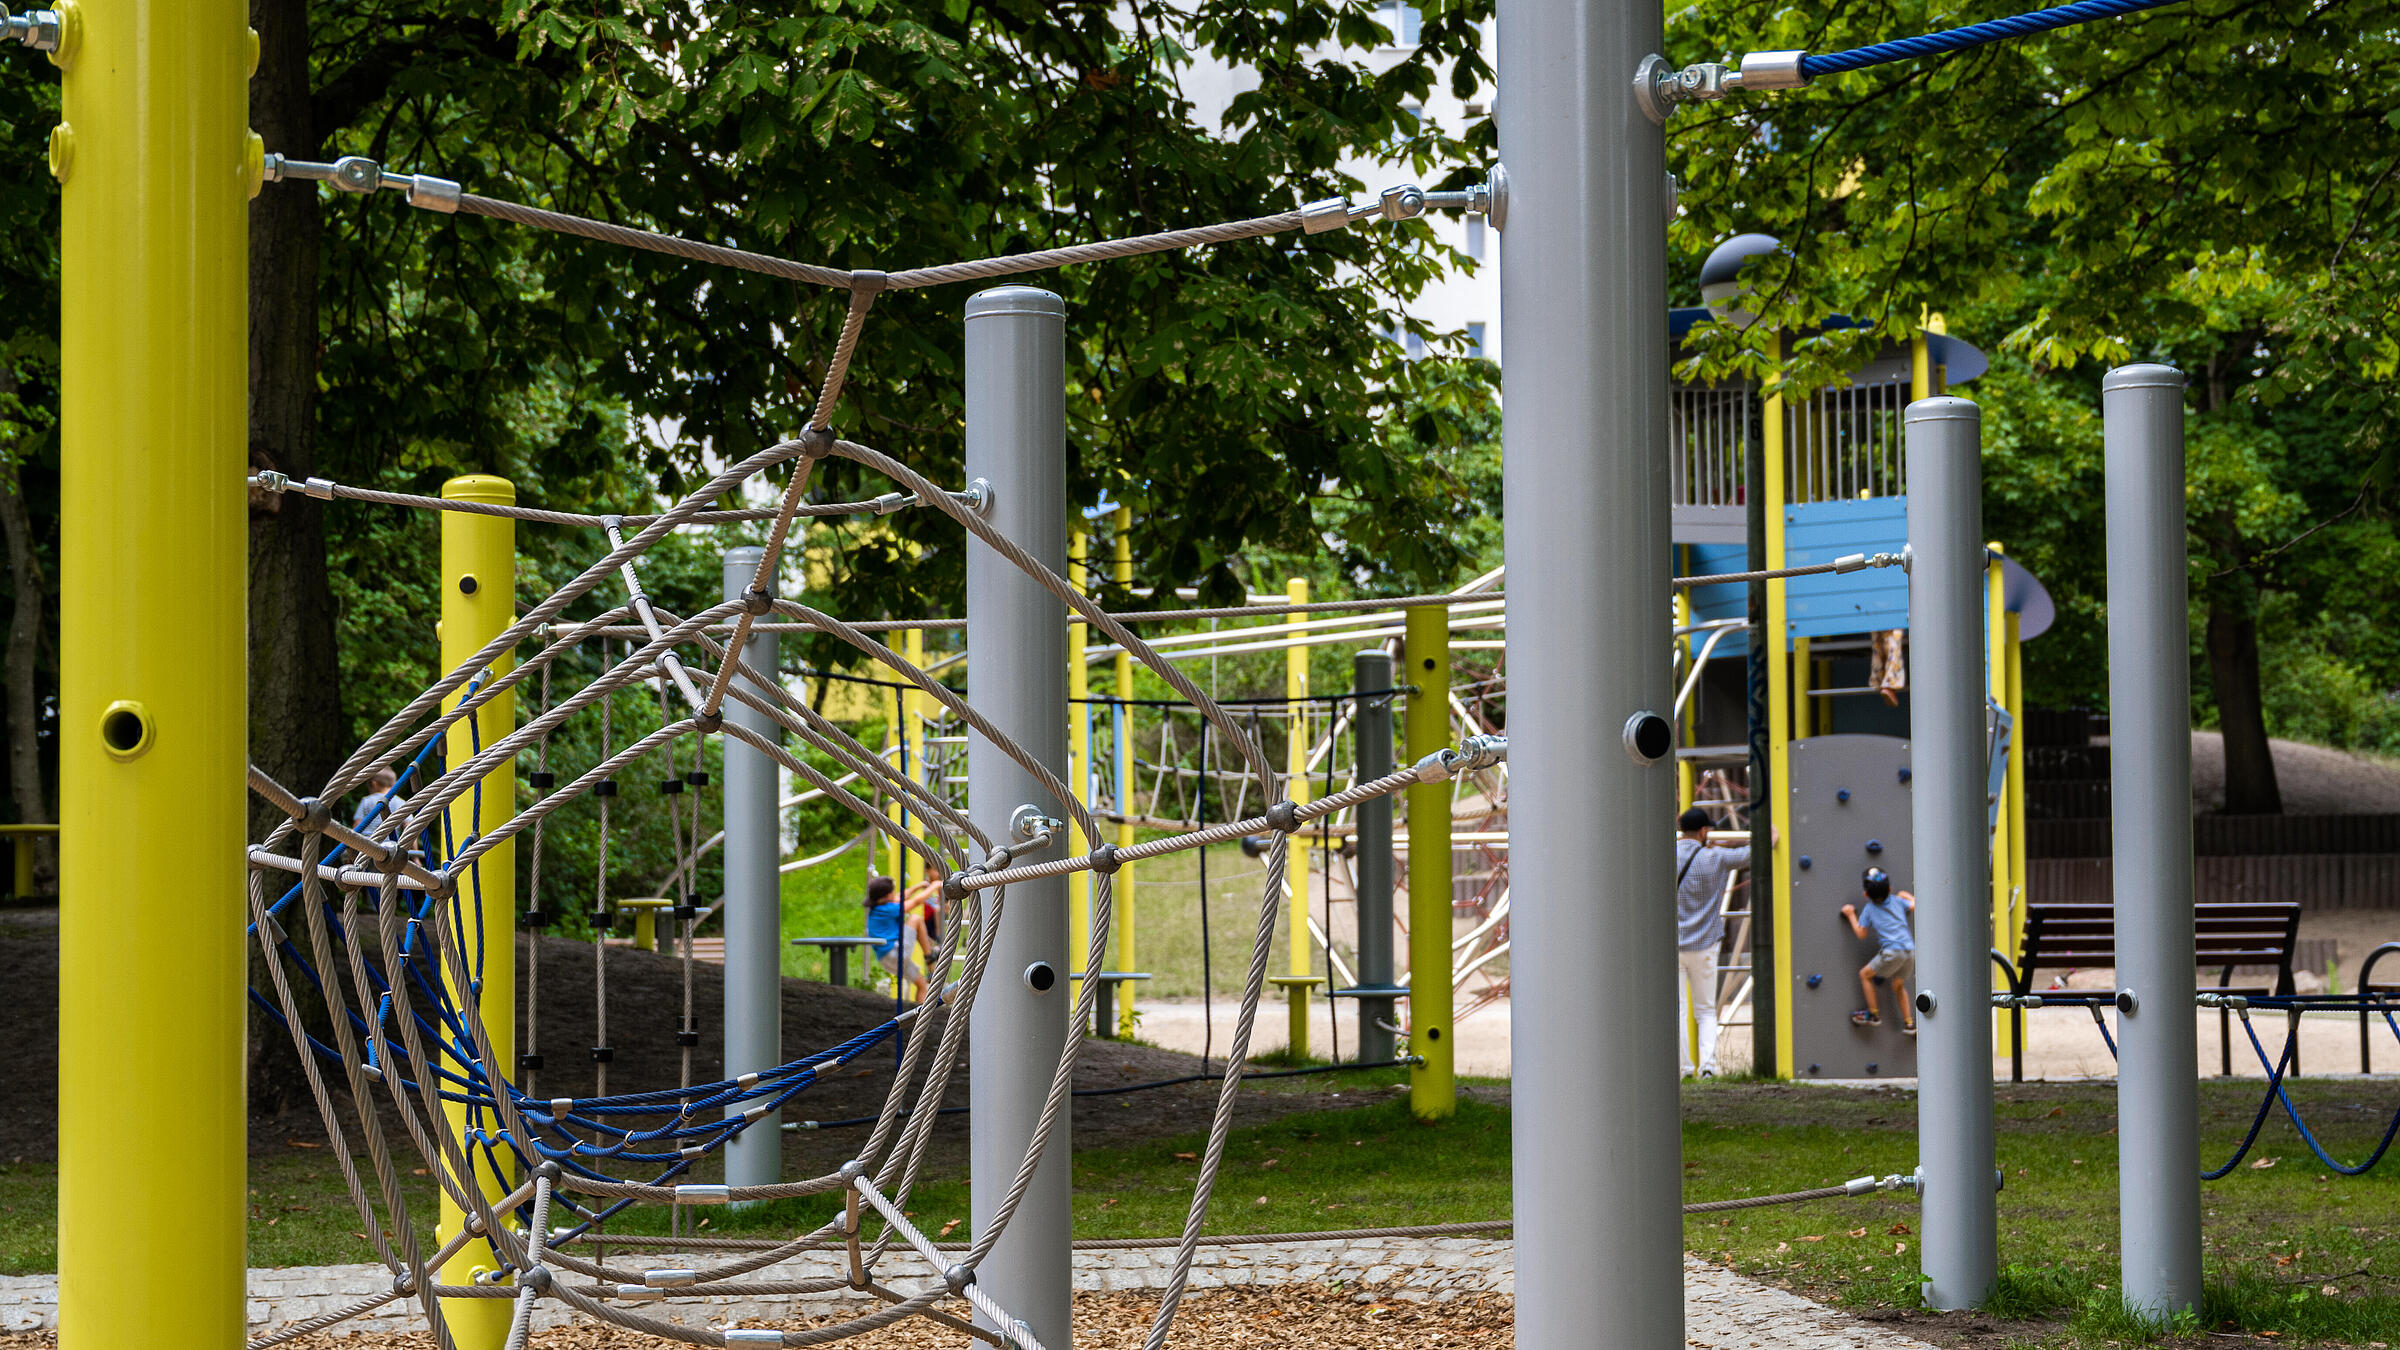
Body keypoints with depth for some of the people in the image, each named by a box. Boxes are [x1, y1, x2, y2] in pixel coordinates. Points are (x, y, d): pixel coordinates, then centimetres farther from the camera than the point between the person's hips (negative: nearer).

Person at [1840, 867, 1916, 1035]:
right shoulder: (1897, 901, 12)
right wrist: (1905, 895, 45)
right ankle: (1909, 1023, 26)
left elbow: (1861, 933, 6)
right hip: (1910, 949, 5)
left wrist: (1851, 915, 18)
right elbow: (1915, 904, 26)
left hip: (1892, 952, -5)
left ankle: (1874, 1014, 14)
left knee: (1865, 974, 15)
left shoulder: (1869, 909, 2)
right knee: (1898, 986, 25)